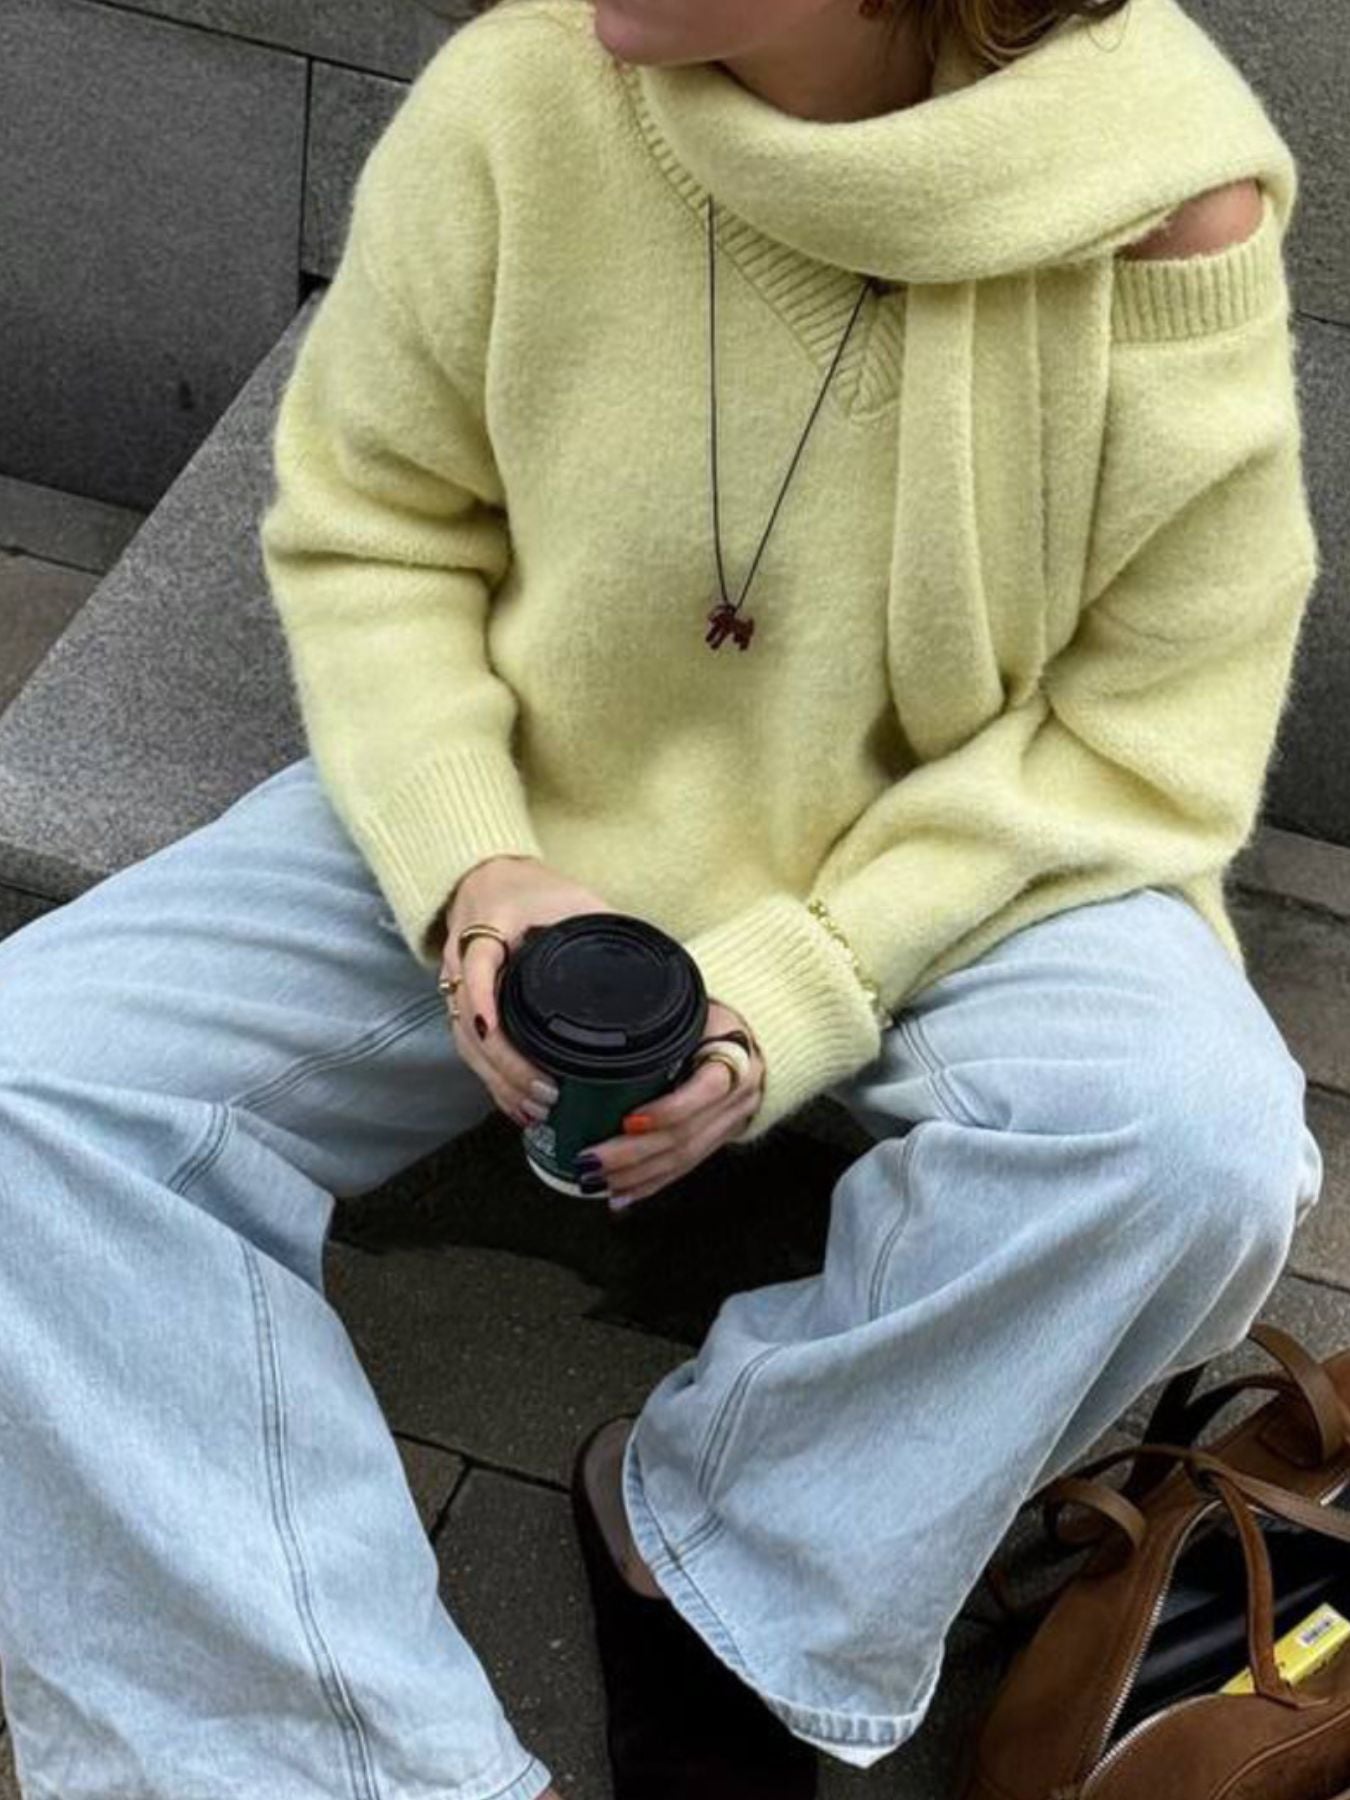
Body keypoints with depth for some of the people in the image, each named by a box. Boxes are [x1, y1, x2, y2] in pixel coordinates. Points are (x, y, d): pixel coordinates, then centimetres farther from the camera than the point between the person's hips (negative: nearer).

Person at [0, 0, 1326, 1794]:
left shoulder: (1168, 202, -20)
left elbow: (1145, 732, -12)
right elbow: (367, 528, -1)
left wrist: (797, 992, -21)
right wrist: (468, 871, -17)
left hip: (959, 862, -1)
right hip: (522, 823, 2)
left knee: (1198, 1140, -33)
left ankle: (689, 1520, -5)